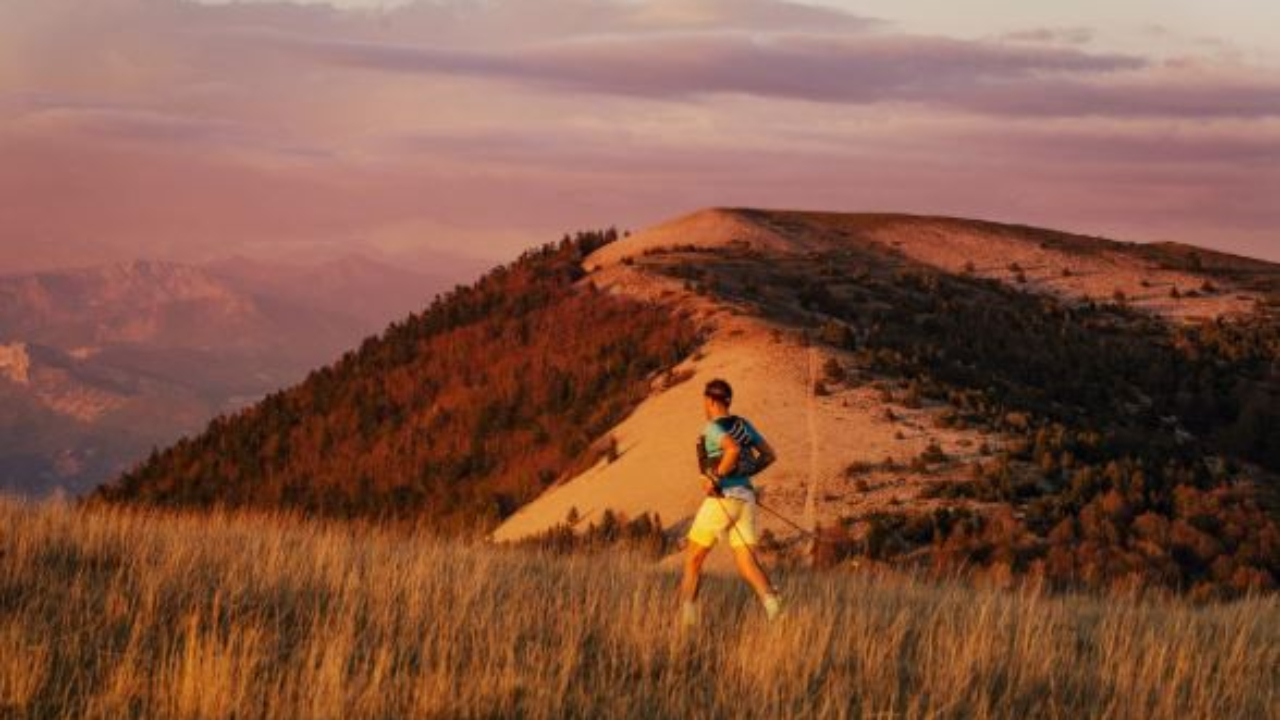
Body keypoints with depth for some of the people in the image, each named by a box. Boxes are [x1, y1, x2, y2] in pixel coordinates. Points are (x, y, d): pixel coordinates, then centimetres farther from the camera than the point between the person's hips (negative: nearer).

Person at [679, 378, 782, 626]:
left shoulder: (713, 428, -9)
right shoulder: (744, 424, 14)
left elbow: (733, 450, -29)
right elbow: (770, 455, 17)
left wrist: (716, 478, -18)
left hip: (721, 500, -6)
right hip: (745, 499, 6)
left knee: (694, 557, 11)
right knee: (747, 562, -2)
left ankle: (687, 617, 10)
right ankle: (772, 606, -28)